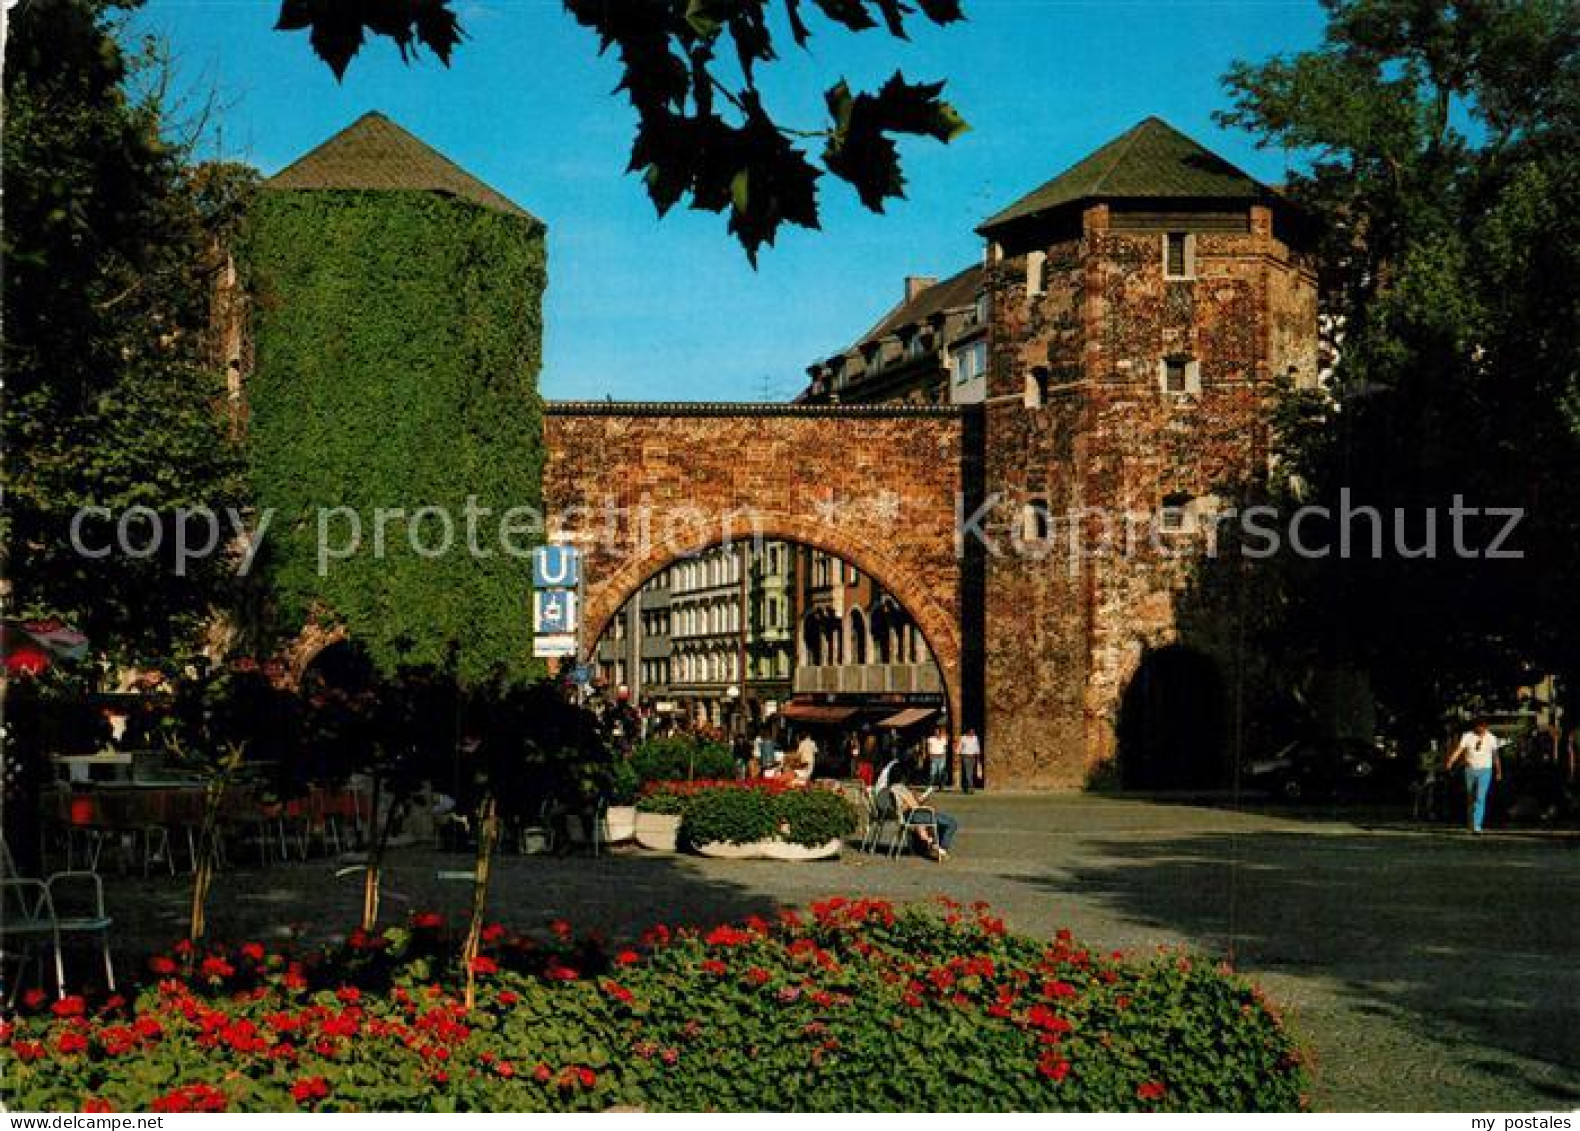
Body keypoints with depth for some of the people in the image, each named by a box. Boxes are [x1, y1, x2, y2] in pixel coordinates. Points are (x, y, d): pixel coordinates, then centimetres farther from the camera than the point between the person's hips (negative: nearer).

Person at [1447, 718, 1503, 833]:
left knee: (1480, 798, -13)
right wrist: (1450, 762, -24)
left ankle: (1477, 825, -17)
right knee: (1470, 798, 10)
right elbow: (1459, 750, -11)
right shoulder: (1467, 736, -1)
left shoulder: (1491, 738, 3)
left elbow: (1495, 756, 12)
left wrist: (1499, 771, 17)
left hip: (1485, 771, -1)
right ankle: (1471, 823, 29)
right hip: (1470, 769, 1)